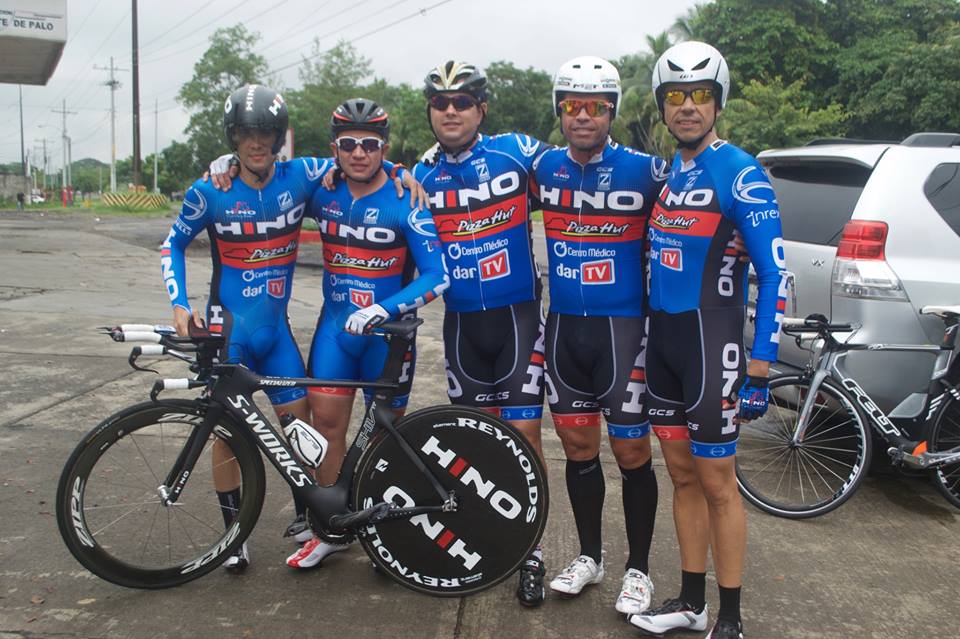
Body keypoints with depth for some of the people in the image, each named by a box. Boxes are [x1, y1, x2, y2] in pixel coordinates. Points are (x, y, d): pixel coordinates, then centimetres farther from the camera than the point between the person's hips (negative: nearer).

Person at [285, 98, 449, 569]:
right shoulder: (323, 193, -1)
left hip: (387, 330, -3)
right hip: (335, 324, 3)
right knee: (326, 419, -2)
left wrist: (383, 309, -32)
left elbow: (437, 275, -19)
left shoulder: (405, 203, -14)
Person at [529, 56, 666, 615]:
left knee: (632, 451, 2)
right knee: (578, 446, 13)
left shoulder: (643, 170, -10)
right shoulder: (543, 167, 3)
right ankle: (590, 556, 30)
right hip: (564, 326, 4)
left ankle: (639, 569, 20)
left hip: (622, 327, -4)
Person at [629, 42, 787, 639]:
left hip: (710, 341, -7)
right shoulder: (666, 174, 11)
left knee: (716, 481, 0)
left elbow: (775, 273, -13)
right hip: (662, 337, 7)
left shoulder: (740, 173, -11)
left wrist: (760, 365, -16)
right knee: (683, 473, 13)